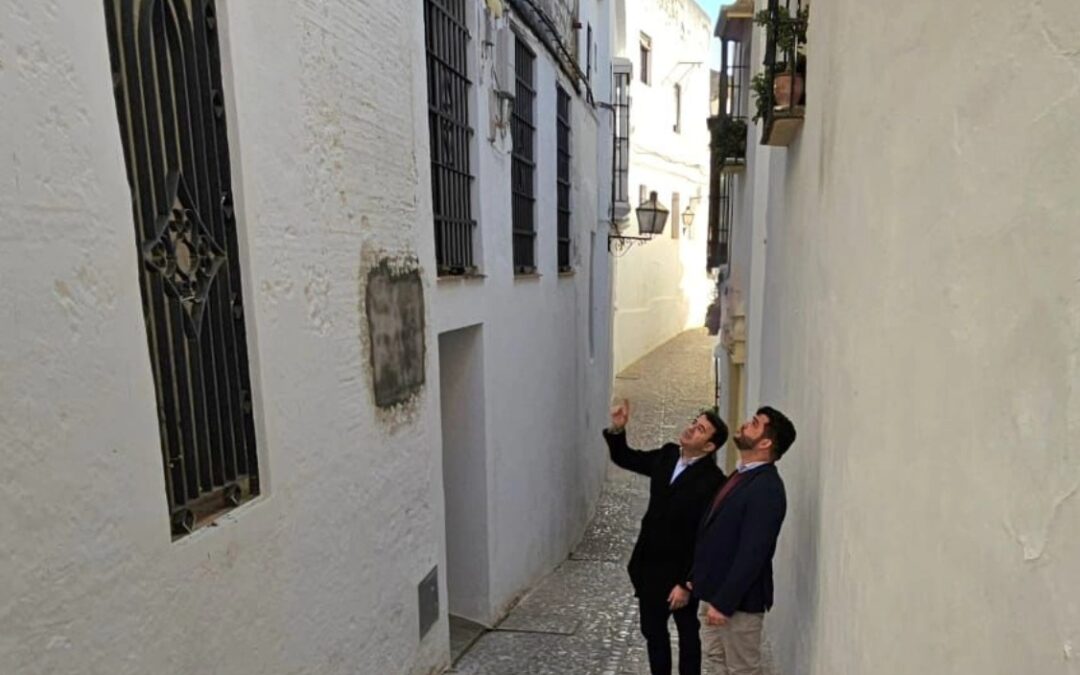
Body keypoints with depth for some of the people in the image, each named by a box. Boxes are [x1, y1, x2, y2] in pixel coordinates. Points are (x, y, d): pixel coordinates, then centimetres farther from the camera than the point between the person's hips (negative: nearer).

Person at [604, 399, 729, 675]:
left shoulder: (712, 481, -23)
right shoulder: (667, 456, -2)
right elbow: (625, 458, 10)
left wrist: (687, 583, -19)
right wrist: (617, 429, -9)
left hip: (680, 572, -6)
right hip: (649, 566, 6)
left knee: (687, 632, 18)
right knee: (653, 630, 21)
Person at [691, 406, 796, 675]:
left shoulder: (767, 489, -24)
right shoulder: (741, 475, 6)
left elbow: (752, 554, -25)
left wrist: (724, 603, -22)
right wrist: (696, 577, 14)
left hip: (739, 599, -8)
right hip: (714, 589, 9)